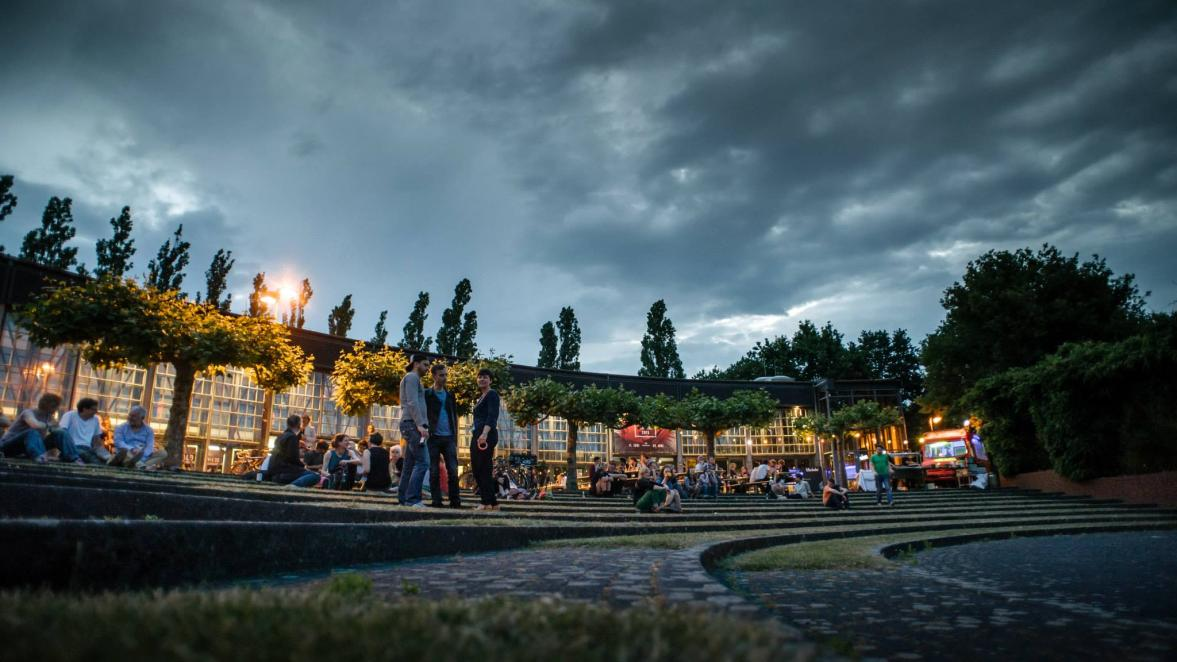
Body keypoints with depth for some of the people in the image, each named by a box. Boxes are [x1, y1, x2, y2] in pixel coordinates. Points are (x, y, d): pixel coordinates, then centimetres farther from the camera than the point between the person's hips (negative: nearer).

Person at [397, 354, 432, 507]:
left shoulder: (413, 379, 27)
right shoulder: (412, 377, -4)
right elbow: (412, 403, -15)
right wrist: (420, 424, -22)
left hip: (411, 425, 10)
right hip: (412, 424, -10)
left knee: (410, 464, 8)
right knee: (422, 462, -16)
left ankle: (403, 498, 7)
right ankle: (412, 499, -20)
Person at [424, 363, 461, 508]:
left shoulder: (450, 395, 16)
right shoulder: (427, 394, 4)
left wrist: (455, 439, 13)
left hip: (449, 438, 3)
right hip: (433, 437, -3)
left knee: (453, 470, -2)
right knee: (434, 471, 0)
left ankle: (455, 500, 2)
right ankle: (436, 500, 5)